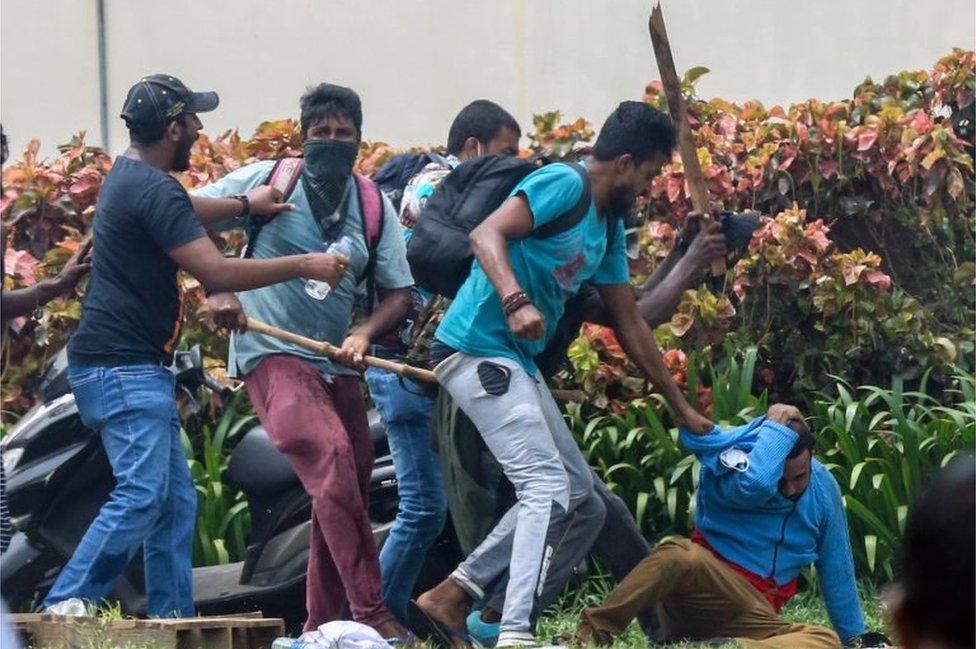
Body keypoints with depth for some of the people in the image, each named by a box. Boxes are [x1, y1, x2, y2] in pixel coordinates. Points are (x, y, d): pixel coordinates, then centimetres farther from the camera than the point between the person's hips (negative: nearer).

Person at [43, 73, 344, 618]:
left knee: (177, 502, 11)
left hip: (139, 369, 11)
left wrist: (243, 205, 38)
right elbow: (217, 272, -23)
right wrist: (304, 266, -15)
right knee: (142, 496, -21)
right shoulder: (154, 189, -17)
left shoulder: (130, 176, 16)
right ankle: (64, 608, -25)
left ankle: (174, 621, 10)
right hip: (123, 370, -11)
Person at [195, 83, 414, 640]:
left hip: (338, 365, 6)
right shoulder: (266, 181, -3)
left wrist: (365, 333, -13)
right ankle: (370, 612, -25)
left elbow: (399, 292, 7)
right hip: (273, 355, -6)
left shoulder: (374, 205, 7)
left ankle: (322, 624, 24)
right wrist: (217, 291, -13)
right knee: (332, 459, -26)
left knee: (348, 491, 8)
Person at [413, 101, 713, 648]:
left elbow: (630, 324, 22)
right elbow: (486, 235, -25)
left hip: (519, 361, 10)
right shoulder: (563, 186, -11)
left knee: (577, 490, 13)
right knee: (547, 487, -18)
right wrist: (516, 301, -41)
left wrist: (683, 409, 23)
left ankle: (453, 596, 12)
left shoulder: (611, 229, 17)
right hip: (480, 350, -10)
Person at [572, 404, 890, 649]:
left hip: (756, 615, 5)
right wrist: (777, 428, -22)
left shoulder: (824, 487, 6)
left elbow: (838, 571, 16)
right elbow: (754, 486, -36)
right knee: (680, 554, -40)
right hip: (700, 583, -5)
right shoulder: (730, 460, -10)